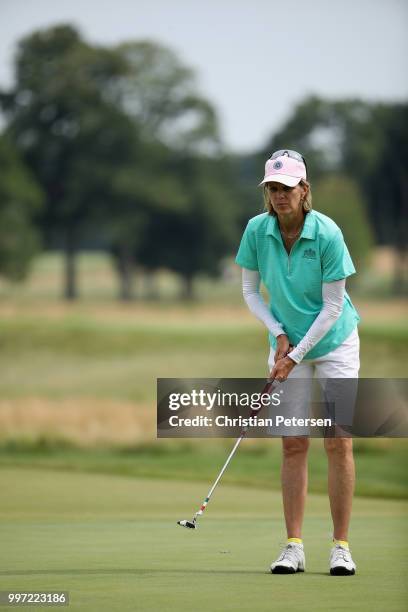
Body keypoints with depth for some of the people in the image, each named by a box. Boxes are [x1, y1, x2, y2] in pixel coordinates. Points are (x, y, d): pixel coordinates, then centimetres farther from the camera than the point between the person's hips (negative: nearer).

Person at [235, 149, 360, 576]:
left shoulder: (327, 234, -22)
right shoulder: (257, 230, -12)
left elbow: (333, 306, -17)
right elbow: (250, 291, 2)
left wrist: (296, 354, -17)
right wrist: (278, 334, -10)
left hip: (334, 341, -3)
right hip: (288, 342, 3)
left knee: (338, 442, -6)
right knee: (293, 444, -1)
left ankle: (340, 546, -1)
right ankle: (293, 547, 0)